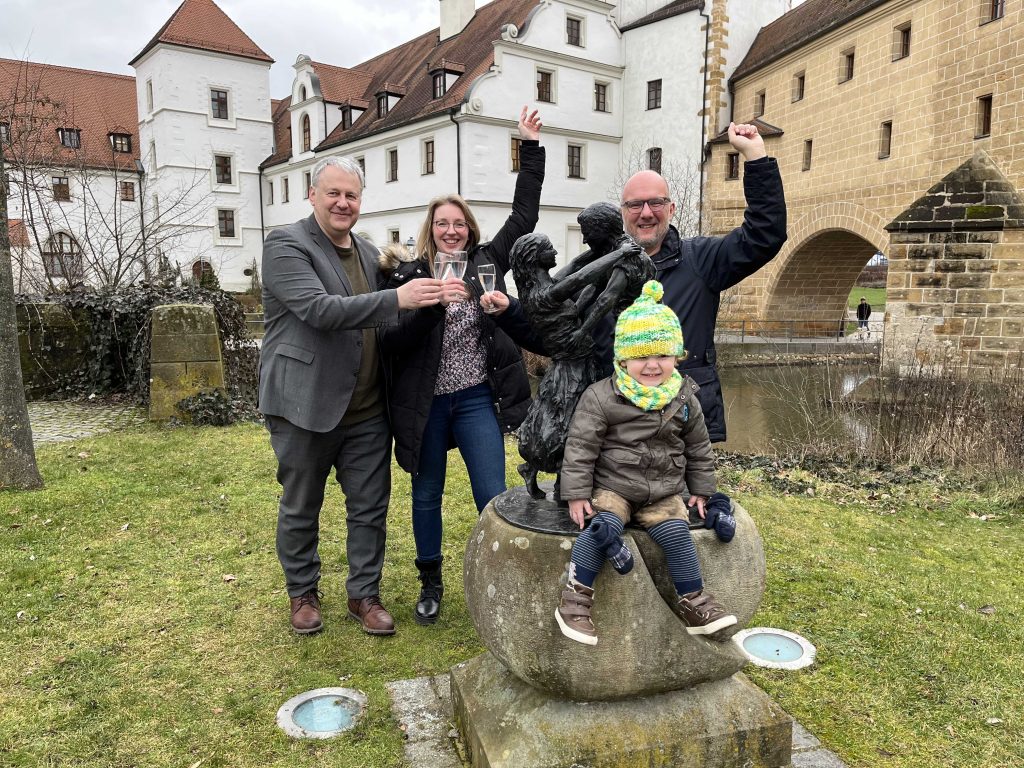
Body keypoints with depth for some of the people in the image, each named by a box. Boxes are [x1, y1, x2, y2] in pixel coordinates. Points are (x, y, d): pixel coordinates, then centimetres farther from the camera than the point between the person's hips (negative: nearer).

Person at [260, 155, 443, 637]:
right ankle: (303, 593, 33)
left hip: (367, 410, 5)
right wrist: (398, 298, -28)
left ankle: (364, 595, 28)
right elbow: (319, 309, -24)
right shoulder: (285, 245, -8)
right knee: (300, 510, 12)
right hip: (306, 405, -5)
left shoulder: (369, 253, 13)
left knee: (370, 507, 11)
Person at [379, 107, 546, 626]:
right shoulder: (408, 277, -3)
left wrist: (531, 146, 6)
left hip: (477, 399, 1)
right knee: (427, 495, 13)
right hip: (425, 403, 0)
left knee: (492, 495, 0)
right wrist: (432, 303, -25)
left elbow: (524, 214, 7)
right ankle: (430, 584, 32)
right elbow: (393, 342, -12)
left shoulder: (486, 263, 4)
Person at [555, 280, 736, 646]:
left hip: (664, 494, 4)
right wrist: (577, 493, -13)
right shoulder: (601, 397, -11)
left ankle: (693, 601, 4)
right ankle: (575, 597, -14)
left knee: (677, 532, -17)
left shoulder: (684, 399, 2)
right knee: (603, 526, -27)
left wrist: (700, 490, 16)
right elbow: (580, 447, -10)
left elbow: (699, 449, 15)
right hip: (611, 488, -3)